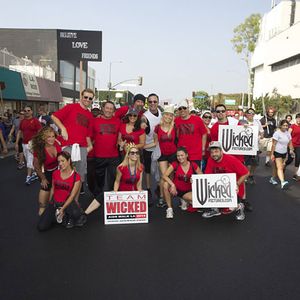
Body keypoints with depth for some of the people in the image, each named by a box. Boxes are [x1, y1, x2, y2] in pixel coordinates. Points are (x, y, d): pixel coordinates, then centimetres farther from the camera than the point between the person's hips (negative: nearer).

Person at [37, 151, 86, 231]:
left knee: (76, 213, -38)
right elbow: (52, 189, 13)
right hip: (54, 203, 4)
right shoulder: (55, 173, 1)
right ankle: (63, 217, 13)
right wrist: (50, 204, 16)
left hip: (68, 203, -3)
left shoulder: (76, 176, -10)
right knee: (41, 227, -11)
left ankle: (70, 218, 0)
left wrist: (62, 209, -18)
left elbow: (72, 196, -12)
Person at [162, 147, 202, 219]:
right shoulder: (175, 164, -10)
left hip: (187, 191, 1)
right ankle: (169, 209, -15)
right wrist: (172, 185, -34)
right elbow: (164, 176, -20)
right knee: (166, 184, -33)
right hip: (176, 189, -1)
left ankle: (185, 200, 12)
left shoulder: (193, 165, -7)